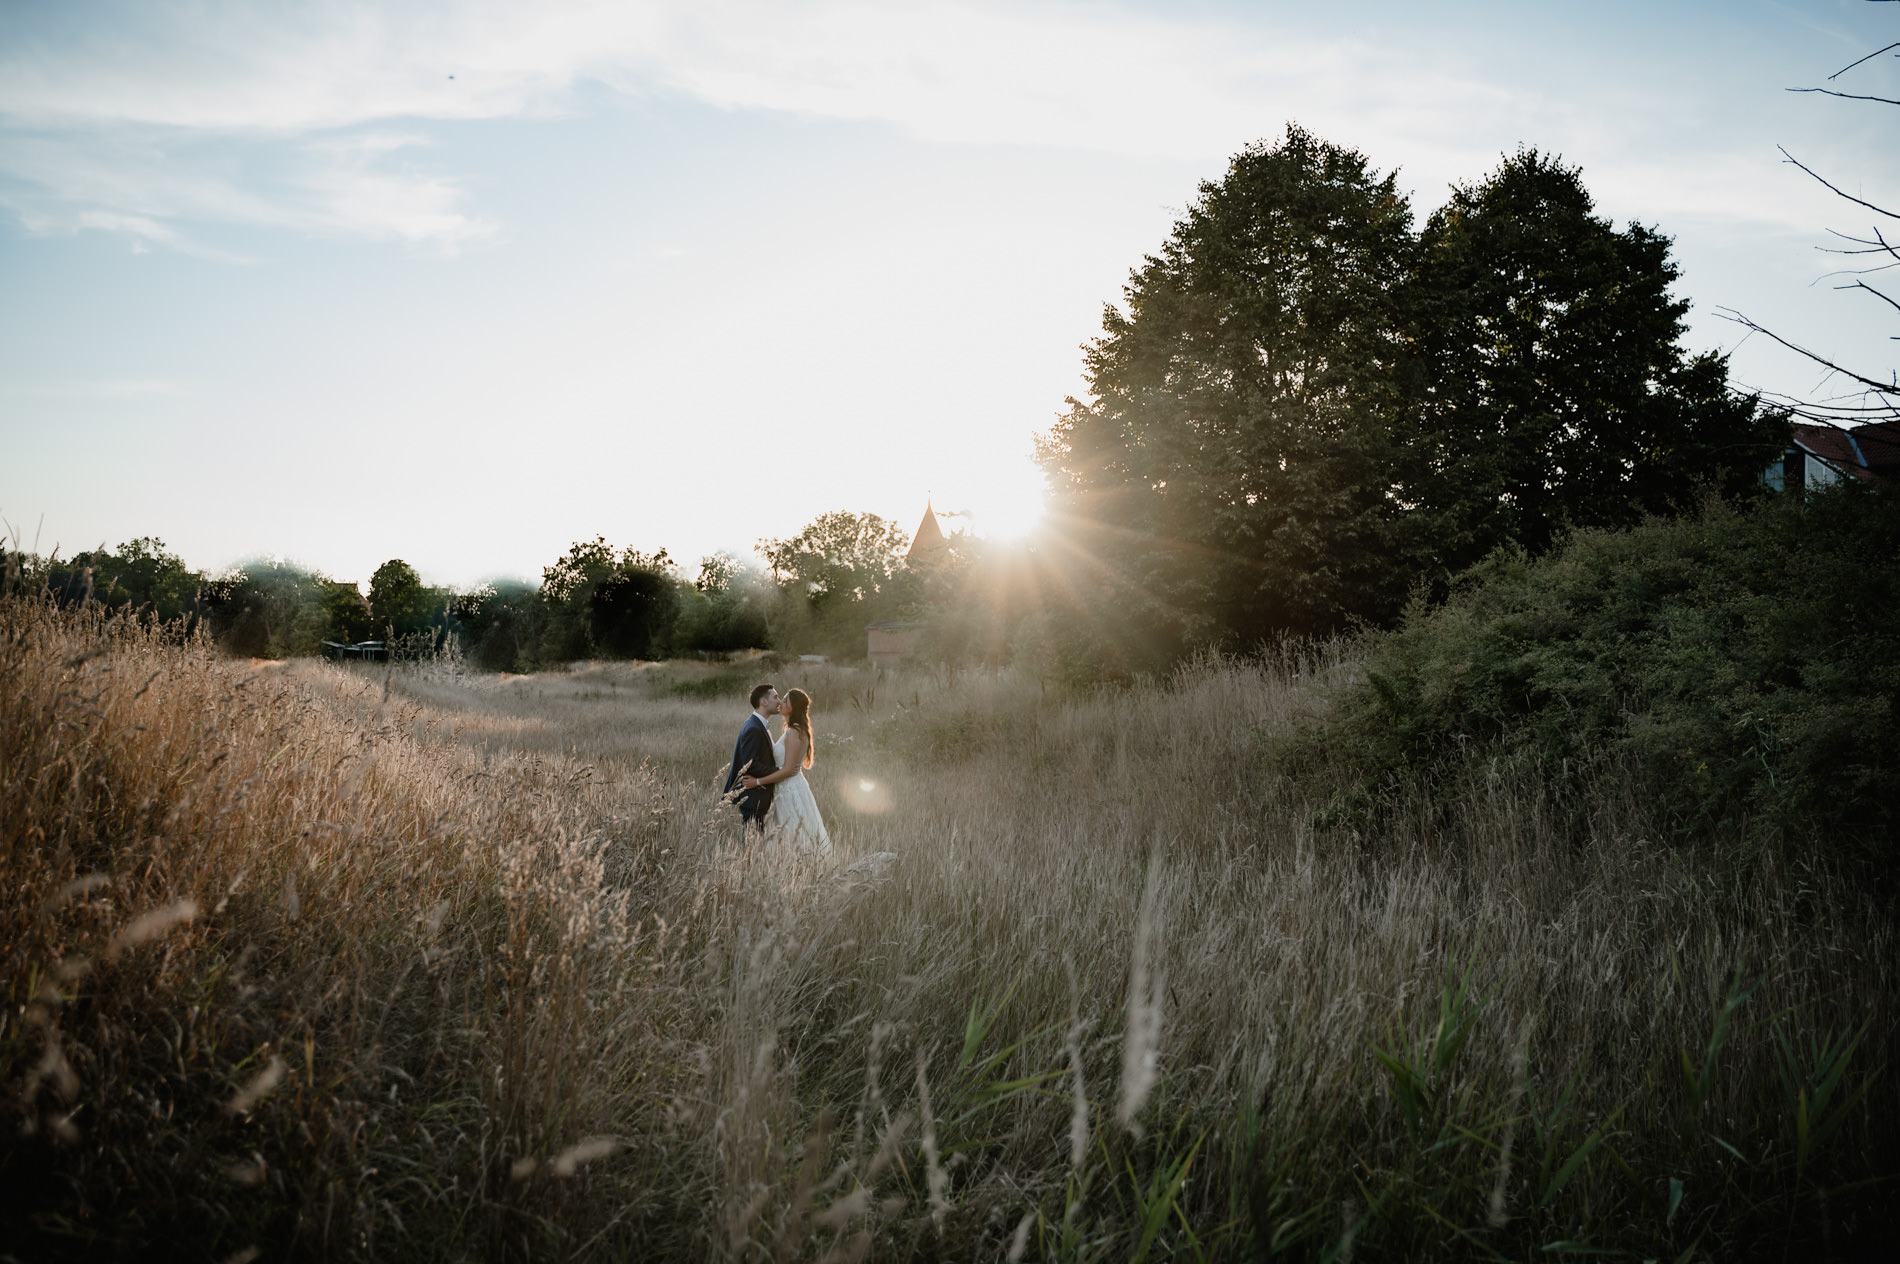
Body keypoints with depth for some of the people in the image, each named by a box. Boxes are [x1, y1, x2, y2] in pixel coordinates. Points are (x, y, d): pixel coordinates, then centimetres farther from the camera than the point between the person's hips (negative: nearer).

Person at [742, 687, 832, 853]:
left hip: (791, 790, -10)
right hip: (786, 790, 10)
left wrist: (758, 781, -19)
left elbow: (788, 770, -21)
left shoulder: (794, 733, -18)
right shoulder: (793, 730, 11)